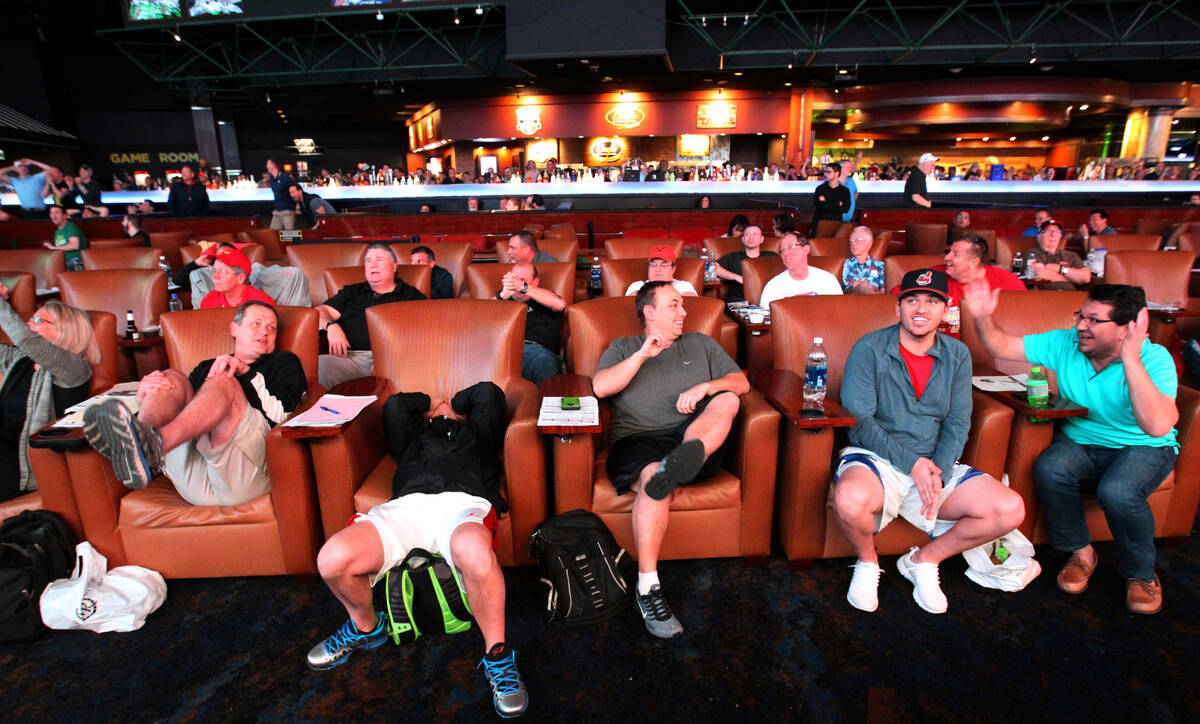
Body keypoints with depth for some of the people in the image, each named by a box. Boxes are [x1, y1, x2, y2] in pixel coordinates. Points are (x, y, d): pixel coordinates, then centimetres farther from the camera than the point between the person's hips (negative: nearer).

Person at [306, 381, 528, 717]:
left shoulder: (478, 432, 38)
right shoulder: (412, 435, 40)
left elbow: (488, 393, 23)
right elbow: (395, 405, 22)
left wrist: (454, 404, 39)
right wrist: (428, 402, 40)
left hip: (463, 501, -3)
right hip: (406, 506, 3)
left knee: (473, 550, -41)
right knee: (333, 559, -25)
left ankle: (496, 654, -19)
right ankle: (365, 627, 10)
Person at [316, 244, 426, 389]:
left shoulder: (412, 295, 21)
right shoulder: (351, 292, 31)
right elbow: (321, 311, 22)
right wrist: (331, 326, -3)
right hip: (351, 357, 3)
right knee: (320, 363, -31)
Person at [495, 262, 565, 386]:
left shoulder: (544, 301, 27)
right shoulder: (503, 298, 34)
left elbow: (560, 304, 2)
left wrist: (523, 287, -7)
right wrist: (504, 294, -6)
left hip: (535, 348, -1)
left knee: (543, 360, -40)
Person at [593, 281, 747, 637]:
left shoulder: (700, 344, 27)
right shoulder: (623, 347, 21)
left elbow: (741, 383, 14)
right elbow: (600, 387, 1)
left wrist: (706, 386, -6)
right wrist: (643, 354, -4)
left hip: (695, 435, 2)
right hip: (638, 439, -2)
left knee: (727, 401, -26)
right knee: (654, 477, -36)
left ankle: (685, 460, -54)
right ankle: (648, 588, -30)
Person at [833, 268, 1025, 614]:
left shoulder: (957, 355, 9)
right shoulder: (869, 348, -6)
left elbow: (957, 424, 3)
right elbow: (857, 418, -13)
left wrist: (939, 474, -13)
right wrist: (912, 463, -17)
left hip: (936, 464, 5)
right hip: (875, 458, -4)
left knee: (1011, 510, -13)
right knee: (850, 499, -37)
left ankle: (924, 560, 10)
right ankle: (867, 561, 1)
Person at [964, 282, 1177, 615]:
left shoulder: (1153, 359, -20)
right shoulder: (1065, 343, -7)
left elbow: (1158, 426, -35)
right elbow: (1001, 347, -2)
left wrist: (1130, 361, -39)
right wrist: (983, 318, -23)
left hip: (1143, 449, -3)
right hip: (1080, 443, 3)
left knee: (1118, 491, -35)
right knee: (1049, 468, -30)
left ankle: (1141, 575, -2)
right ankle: (1080, 552, -2)